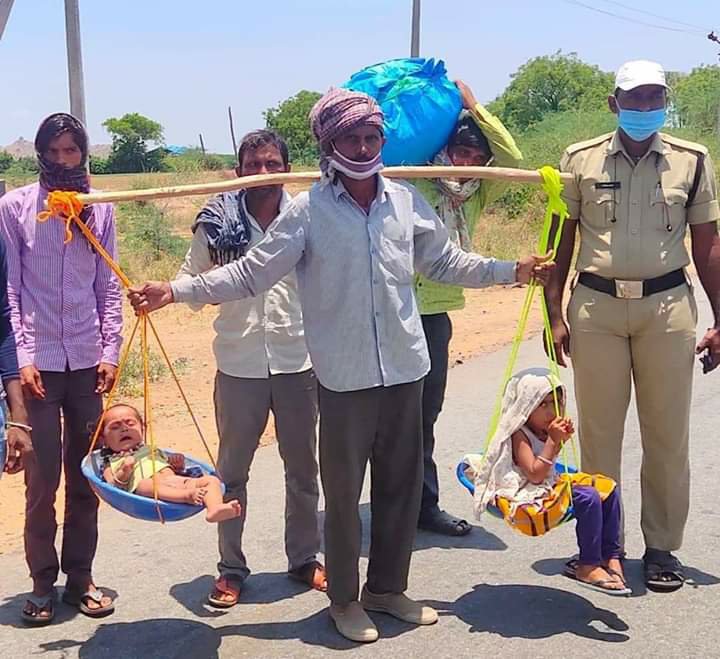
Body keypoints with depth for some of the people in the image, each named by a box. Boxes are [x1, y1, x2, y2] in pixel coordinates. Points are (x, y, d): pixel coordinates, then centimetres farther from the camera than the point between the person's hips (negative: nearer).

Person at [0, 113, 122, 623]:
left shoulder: (100, 209, 8)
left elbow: (108, 286, 10)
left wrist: (111, 351, 3)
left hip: (88, 360, 2)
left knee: (86, 476, 7)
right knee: (42, 478, 1)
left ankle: (80, 577, 20)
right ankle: (43, 583, 16)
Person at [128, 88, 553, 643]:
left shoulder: (407, 201, 5)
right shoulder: (308, 210, -7)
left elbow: (445, 261, 18)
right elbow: (250, 274, -7)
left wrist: (512, 270, 17)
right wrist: (176, 291, -14)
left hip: (405, 368, 4)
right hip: (346, 376, -4)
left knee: (402, 484, 14)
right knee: (344, 491, 6)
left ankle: (388, 587, 33)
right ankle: (345, 599, 26)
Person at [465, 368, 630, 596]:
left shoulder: (542, 431, 12)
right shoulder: (519, 435, -16)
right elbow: (535, 474, -23)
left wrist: (561, 439, 4)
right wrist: (553, 441, -22)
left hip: (549, 486, 10)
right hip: (530, 496, -10)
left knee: (608, 490, 2)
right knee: (588, 498, -27)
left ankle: (611, 557, 4)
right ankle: (587, 568, -17)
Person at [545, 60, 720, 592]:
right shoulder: (581, 160, 5)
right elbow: (562, 240, 7)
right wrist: (555, 314, 1)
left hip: (667, 305, 0)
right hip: (596, 306, 0)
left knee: (667, 433, 4)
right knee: (598, 430, 5)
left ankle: (662, 546, 17)